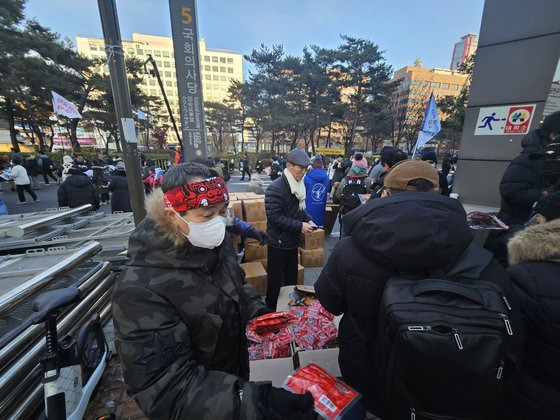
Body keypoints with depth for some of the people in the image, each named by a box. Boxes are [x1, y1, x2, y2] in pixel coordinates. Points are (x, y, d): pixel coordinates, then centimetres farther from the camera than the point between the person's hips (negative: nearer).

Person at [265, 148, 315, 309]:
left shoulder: (299, 185, 6)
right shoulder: (275, 188, -21)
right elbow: (274, 217, -25)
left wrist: (308, 220, -1)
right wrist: (300, 226, -23)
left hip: (293, 241, 8)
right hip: (278, 242, -8)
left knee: (292, 278, 21)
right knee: (276, 280, 8)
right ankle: (271, 310, 29)